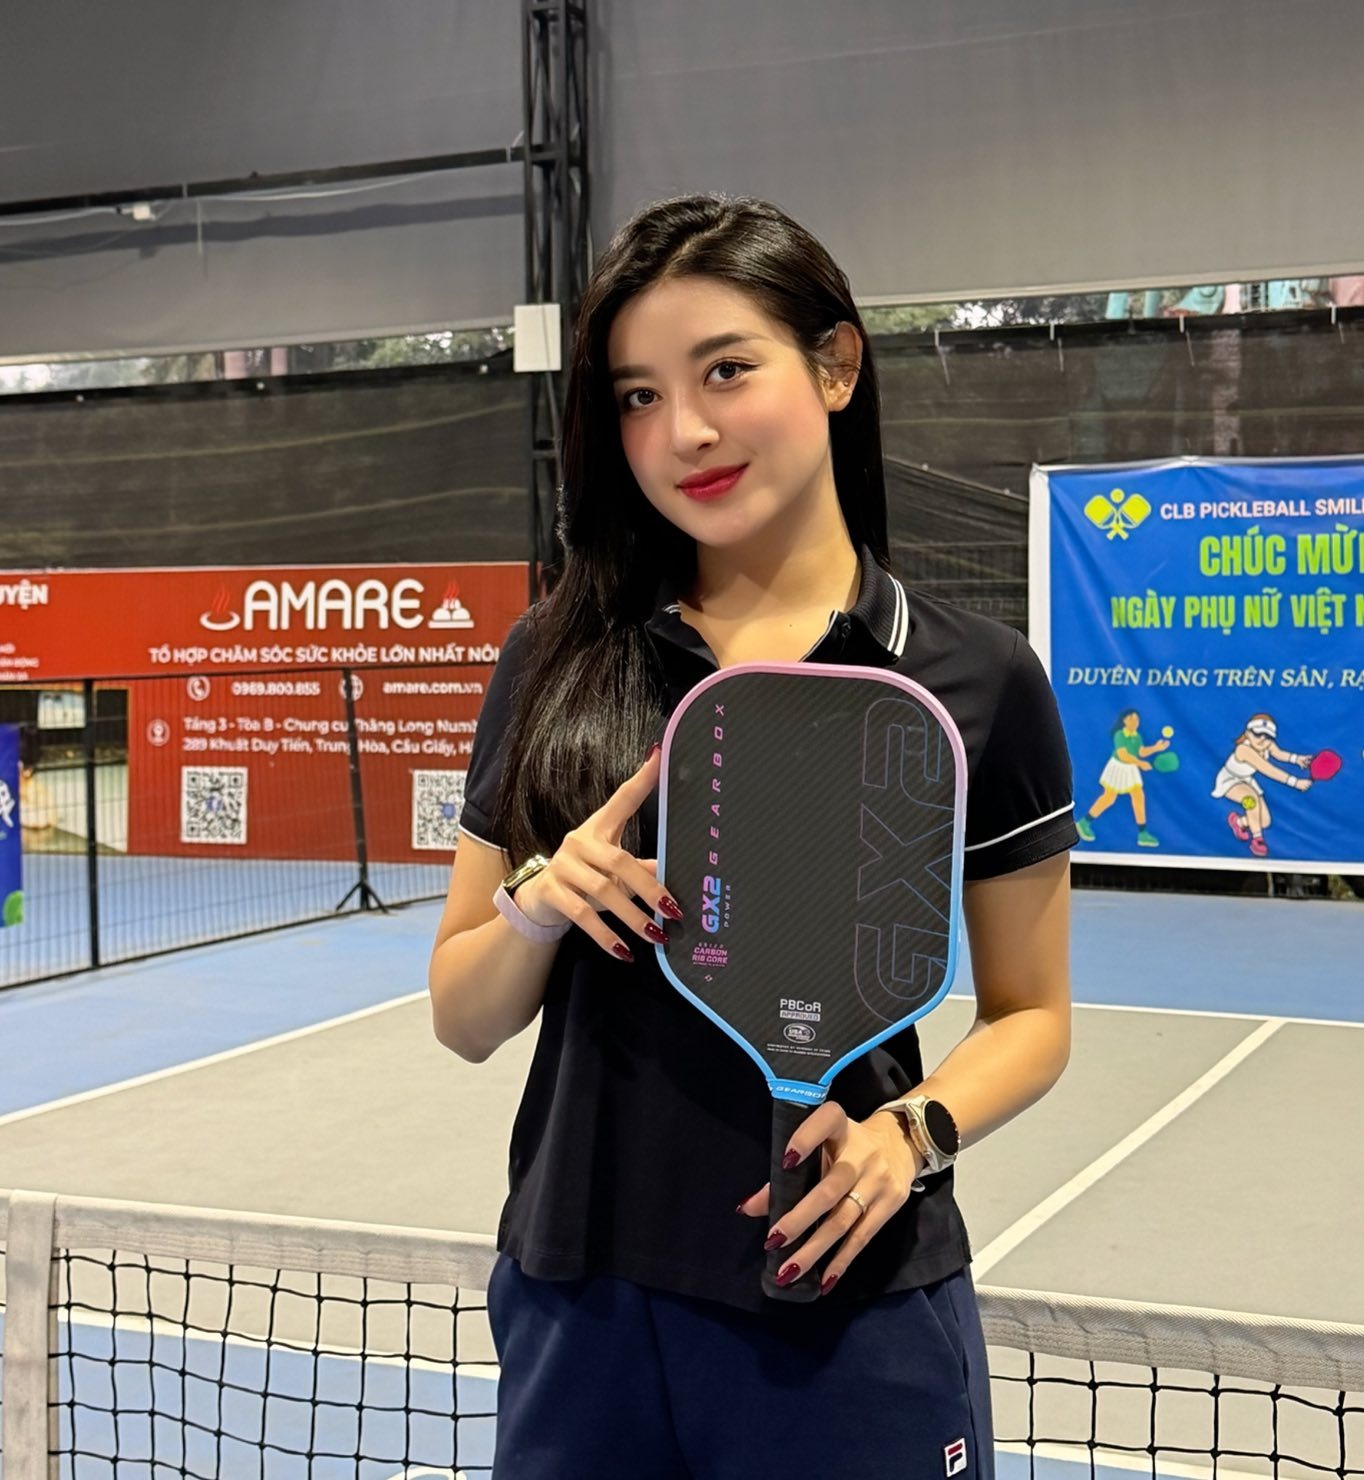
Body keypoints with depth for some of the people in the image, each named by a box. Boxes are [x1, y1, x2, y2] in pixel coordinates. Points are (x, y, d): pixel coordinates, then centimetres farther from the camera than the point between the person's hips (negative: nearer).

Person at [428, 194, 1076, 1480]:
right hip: (577, 1309, 2)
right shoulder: (557, 659, 1)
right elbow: (464, 1021, 5)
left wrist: (911, 1134, -15)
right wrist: (540, 903, -15)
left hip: (848, 1318, -2)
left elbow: (1030, 1016, 4)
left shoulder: (975, 682, -5)